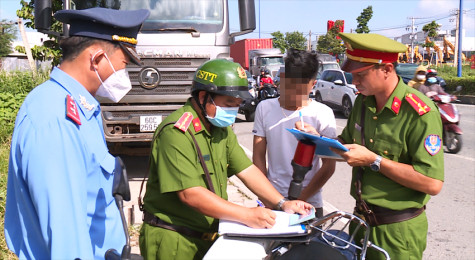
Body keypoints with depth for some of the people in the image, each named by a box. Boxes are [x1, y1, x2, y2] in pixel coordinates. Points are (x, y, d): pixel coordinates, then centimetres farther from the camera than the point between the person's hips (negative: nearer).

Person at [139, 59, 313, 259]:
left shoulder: (221, 129, 7)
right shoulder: (176, 132, -22)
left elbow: (246, 170, 6)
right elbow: (189, 194, -27)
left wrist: (282, 204, -6)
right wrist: (246, 215, -28)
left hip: (210, 235, 8)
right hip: (174, 242, -8)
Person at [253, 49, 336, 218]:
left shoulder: (322, 113, -6)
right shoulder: (265, 108, 2)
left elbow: (329, 166, -6)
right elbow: (258, 156, 4)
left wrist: (300, 199, -10)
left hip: (309, 204, -1)